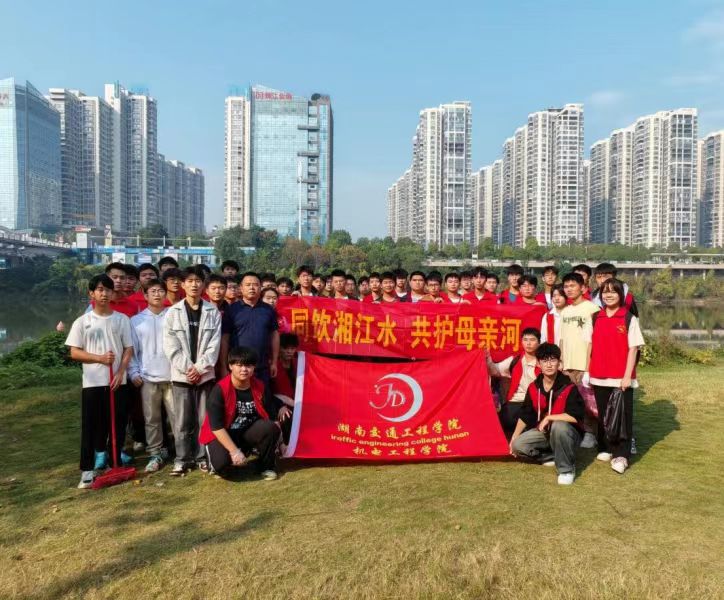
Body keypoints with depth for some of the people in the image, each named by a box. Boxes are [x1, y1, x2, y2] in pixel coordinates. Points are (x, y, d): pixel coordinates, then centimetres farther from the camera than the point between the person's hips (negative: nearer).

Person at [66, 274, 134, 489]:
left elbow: (129, 349, 3)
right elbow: (74, 352, -1)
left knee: (119, 422, 8)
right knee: (91, 425, 1)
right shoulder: (82, 321, 1)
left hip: (117, 380, 1)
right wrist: (99, 358, -15)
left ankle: (117, 454, 26)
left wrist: (121, 372, -9)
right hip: (93, 382, -1)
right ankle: (88, 469, 7)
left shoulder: (122, 319, 4)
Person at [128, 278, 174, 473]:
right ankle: (155, 455, 20)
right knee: (152, 419, 10)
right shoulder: (136, 320, 5)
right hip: (148, 377, 1)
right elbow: (131, 349, 5)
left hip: (172, 375, -1)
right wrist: (134, 373, -2)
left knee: (177, 416, 4)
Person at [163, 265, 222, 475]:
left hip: (205, 374, 0)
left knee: (203, 419, 6)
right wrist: (187, 368, -11)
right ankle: (182, 458, 16)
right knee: (182, 420, 4)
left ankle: (201, 456, 19)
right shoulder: (172, 312, 1)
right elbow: (170, 346, -4)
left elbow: (214, 344, -3)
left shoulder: (213, 312, 2)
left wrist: (199, 368, -10)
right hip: (181, 374, 0)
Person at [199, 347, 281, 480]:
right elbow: (216, 426, -23)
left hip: (247, 432, 4)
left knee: (271, 428, -25)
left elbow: (271, 416, -2)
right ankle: (214, 464, 6)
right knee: (221, 461, -34)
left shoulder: (260, 387, -8)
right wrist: (234, 451, -27)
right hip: (221, 436, -4)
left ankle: (265, 466, -1)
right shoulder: (220, 390, -22)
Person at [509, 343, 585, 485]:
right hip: (543, 432, 5)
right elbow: (525, 415, 6)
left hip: (567, 432, -5)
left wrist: (549, 418, -24)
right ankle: (552, 457, 8)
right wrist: (514, 437, 2)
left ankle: (567, 469, -19)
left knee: (558, 426, -39)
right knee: (518, 445, -14)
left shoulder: (569, 387, -20)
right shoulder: (533, 388, -4)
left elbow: (576, 416, -29)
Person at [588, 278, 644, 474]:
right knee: (603, 414, 12)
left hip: (621, 377, -4)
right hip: (599, 376, 4)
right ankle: (606, 448, 26)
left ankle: (621, 455, 7)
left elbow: (633, 348, -7)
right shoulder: (596, 318, 7)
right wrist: (587, 370, 7)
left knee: (622, 416, 2)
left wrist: (627, 375, -12)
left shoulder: (629, 318, -4)